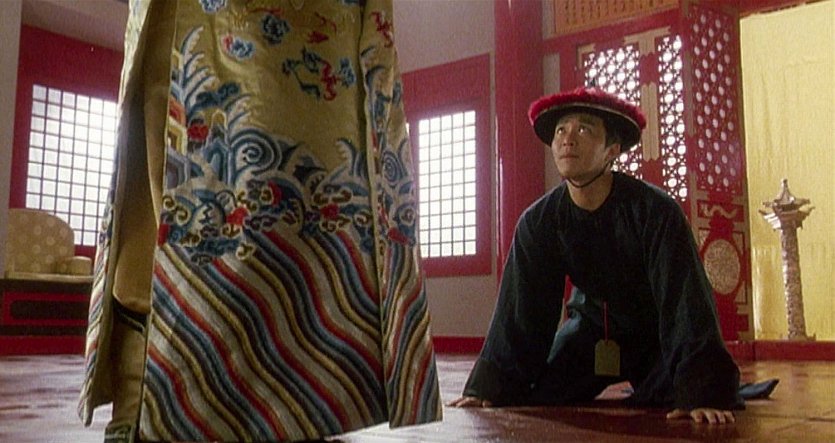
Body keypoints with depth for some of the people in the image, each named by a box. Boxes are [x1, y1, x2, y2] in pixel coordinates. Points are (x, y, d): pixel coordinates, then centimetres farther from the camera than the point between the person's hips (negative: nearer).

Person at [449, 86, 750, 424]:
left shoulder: (655, 212, -28)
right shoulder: (538, 222, -17)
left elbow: (687, 305, -32)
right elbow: (520, 312, -14)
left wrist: (700, 393, -40)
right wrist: (490, 390, -19)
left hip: (658, 332, -3)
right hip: (592, 328, 3)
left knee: (672, 412, -24)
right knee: (530, 406, -4)